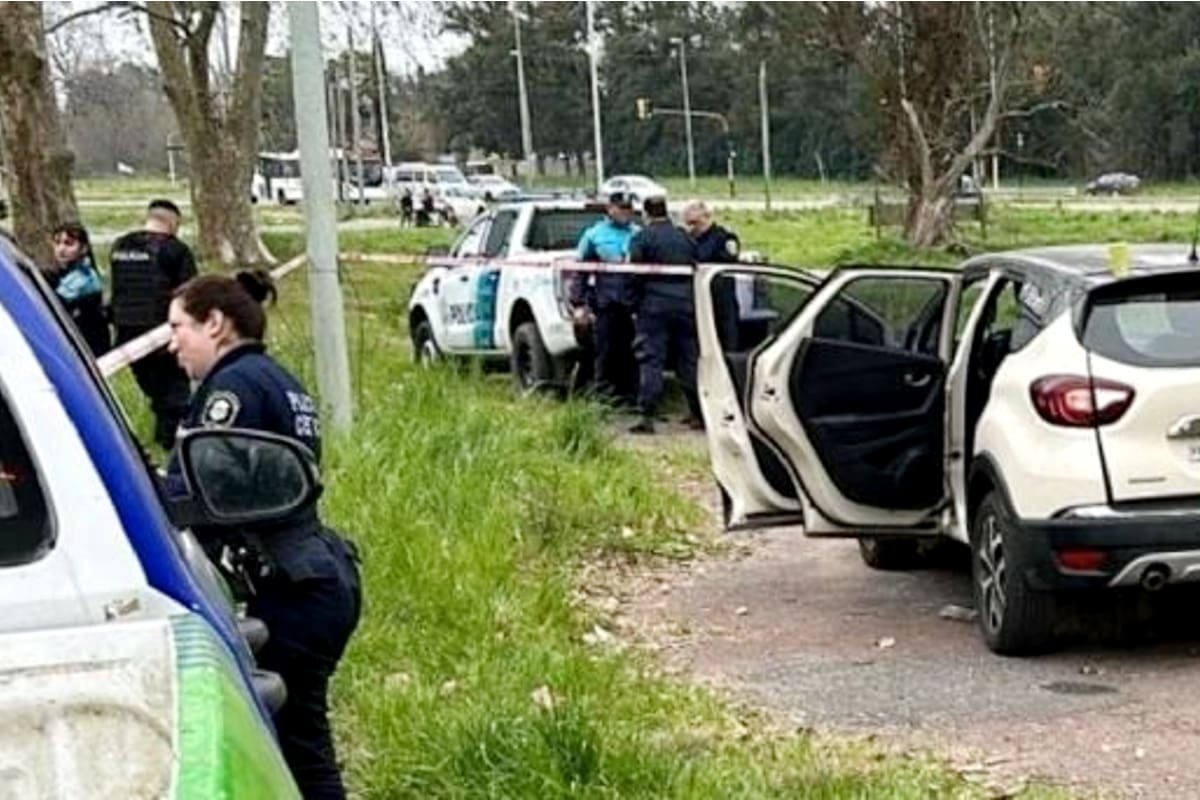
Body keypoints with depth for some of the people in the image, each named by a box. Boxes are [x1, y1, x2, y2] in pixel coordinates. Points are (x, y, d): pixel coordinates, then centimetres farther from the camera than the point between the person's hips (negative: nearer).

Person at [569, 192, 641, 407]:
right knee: (606, 354, 0)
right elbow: (579, 271, 5)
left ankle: (629, 396, 13)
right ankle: (607, 395, 8)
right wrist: (578, 304, -2)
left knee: (629, 354, 5)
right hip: (606, 303, -2)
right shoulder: (595, 235, 5)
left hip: (632, 304, 2)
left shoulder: (639, 235, 9)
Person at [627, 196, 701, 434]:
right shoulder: (684, 238, 12)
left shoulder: (642, 238, -5)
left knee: (650, 361, -3)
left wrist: (632, 302, 3)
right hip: (685, 305, 5)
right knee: (689, 360, 12)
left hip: (654, 306, -5)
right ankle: (698, 414, 17)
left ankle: (647, 418, -9)